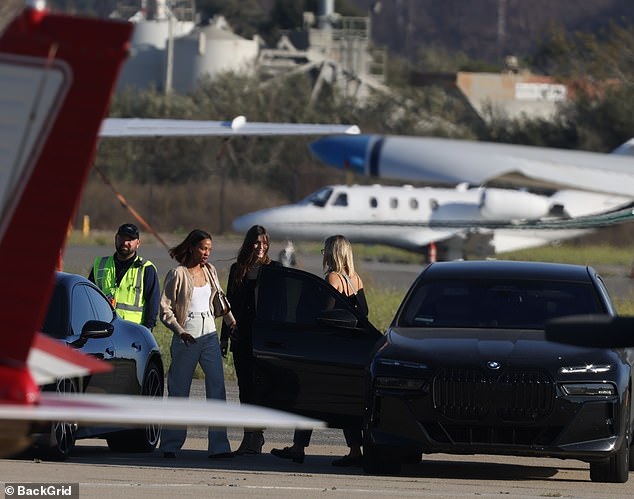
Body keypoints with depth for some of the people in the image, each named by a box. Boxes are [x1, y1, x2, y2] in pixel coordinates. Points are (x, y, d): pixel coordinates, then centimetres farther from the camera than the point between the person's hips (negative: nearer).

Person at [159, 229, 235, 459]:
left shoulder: (210, 271, 11)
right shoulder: (177, 274, -6)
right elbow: (165, 310, -7)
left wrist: (231, 320, 12)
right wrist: (180, 332, -18)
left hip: (210, 336, 5)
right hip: (187, 337, -5)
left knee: (217, 387, -6)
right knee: (179, 392, 1)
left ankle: (218, 445, -6)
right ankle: (170, 444, 12)